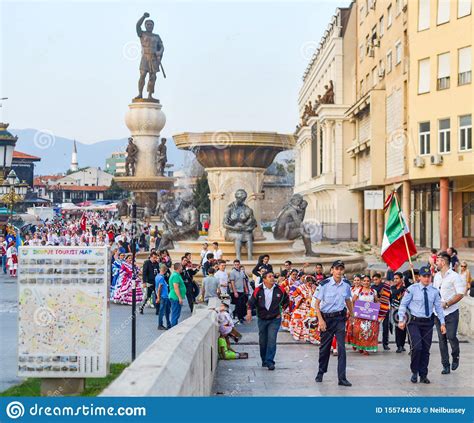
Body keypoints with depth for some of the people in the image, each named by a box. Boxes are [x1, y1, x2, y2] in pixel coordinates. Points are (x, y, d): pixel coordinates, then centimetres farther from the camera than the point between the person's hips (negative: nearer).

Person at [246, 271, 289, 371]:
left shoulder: (280, 290, -4)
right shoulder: (258, 290, -7)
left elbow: (286, 301, 12)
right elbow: (251, 302, -3)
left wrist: (280, 312, 6)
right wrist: (249, 313, -18)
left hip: (274, 319, -1)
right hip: (262, 319, 1)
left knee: (272, 340, -13)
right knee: (262, 341, 10)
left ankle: (270, 361, -12)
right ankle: (264, 360, 27)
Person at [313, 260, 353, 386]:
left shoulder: (346, 286, 1)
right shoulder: (324, 284, -10)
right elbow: (316, 304, -8)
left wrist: (351, 313, 28)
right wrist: (320, 320, -15)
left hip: (340, 318, 2)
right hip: (326, 318, -2)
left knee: (341, 347, -6)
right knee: (324, 347, 10)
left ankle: (342, 378, -4)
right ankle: (321, 372, 32)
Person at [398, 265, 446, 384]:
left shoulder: (434, 291, 4)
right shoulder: (412, 289, -6)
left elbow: (439, 307, 10)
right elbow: (403, 304, -2)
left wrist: (442, 323, 6)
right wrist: (401, 320, -9)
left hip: (428, 322, 3)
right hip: (414, 322, -3)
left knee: (426, 349, 6)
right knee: (417, 347, -15)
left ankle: (423, 375, 19)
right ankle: (414, 372, 5)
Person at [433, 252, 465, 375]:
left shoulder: (454, 276, -8)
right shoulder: (437, 276, 12)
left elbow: (460, 294, -13)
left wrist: (447, 304, -19)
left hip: (451, 312, -6)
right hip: (438, 313, 6)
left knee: (451, 336, -11)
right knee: (442, 339, 4)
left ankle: (455, 357, 18)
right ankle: (445, 365, 9)